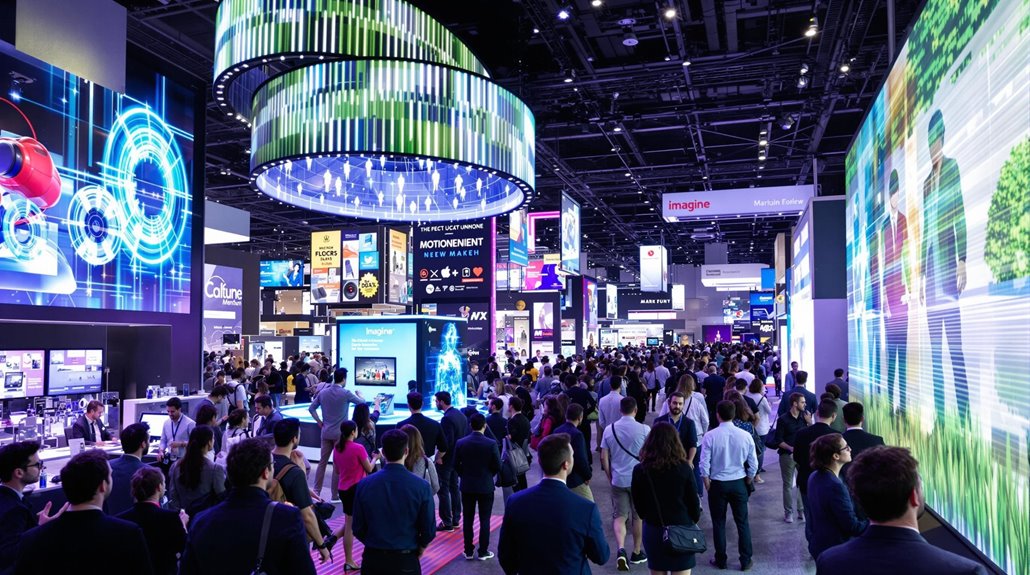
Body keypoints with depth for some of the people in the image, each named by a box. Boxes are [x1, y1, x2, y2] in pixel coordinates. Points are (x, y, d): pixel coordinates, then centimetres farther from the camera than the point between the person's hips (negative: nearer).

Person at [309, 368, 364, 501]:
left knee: (322, 461, 12)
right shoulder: (346, 393, -12)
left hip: (326, 432, 4)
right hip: (340, 433, -4)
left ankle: (316, 491, 15)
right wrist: (360, 395, 24)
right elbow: (362, 403, 3)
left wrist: (319, 422, 12)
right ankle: (335, 494, 8)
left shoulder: (323, 392, 1)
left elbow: (311, 409, 7)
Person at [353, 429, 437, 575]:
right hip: (406, 561, -1)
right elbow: (429, 530, -7)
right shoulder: (421, 487, -13)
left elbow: (358, 528, -2)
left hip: (372, 559, 1)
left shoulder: (364, 484, -9)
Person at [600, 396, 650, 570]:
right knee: (638, 516, 14)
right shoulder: (644, 429, -9)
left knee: (619, 516, 7)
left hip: (618, 480, 1)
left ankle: (621, 549, -12)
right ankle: (637, 552, 25)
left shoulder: (609, 430, -2)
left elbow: (604, 458, 1)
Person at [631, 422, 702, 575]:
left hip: (653, 530, 1)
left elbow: (638, 505, 1)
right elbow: (693, 501, -4)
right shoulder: (684, 469, -13)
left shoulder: (640, 470, -9)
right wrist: (694, 519, 16)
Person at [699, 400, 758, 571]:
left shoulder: (710, 436, -15)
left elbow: (704, 463, -12)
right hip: (739, 483, 1)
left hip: (717, 484, -1)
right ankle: (745, 561, 20)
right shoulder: (745, 435, -9)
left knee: (719, 523, 12)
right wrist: (748, 480, 14)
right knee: (742, 522, 13)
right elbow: (753, 463, -3)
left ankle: (721, 560, 22)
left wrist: (707, 483, 3)